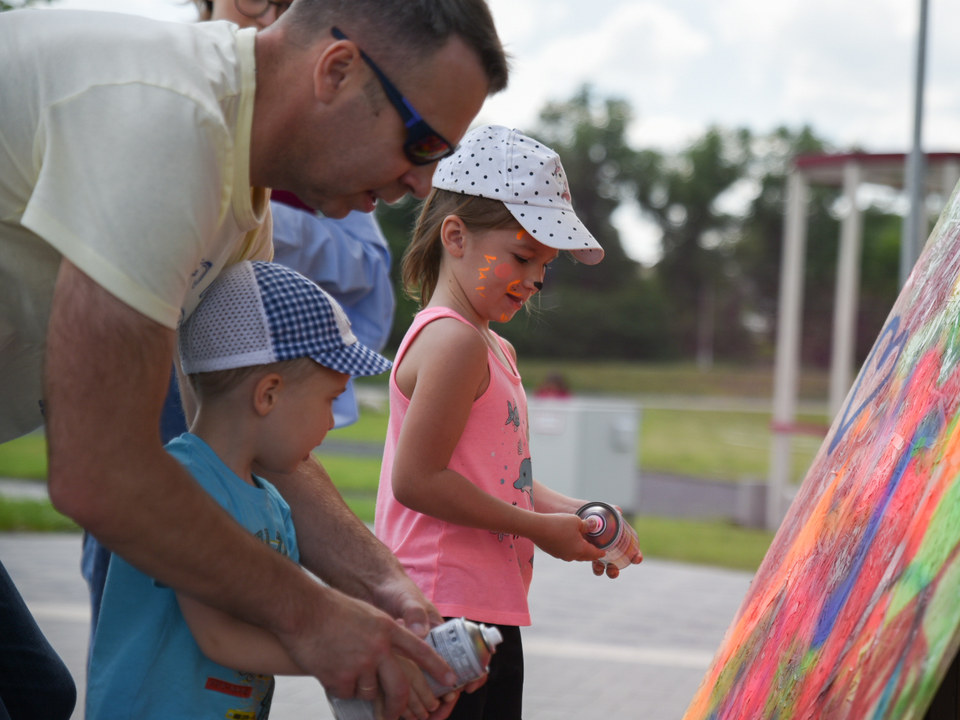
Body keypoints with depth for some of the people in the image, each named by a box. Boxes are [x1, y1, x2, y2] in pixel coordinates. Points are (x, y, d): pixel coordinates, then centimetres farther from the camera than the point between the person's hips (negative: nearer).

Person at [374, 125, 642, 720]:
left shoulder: (498, 351, 18)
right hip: (444, 614, -10)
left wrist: (575, 513, 4)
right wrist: (539, 527, -13)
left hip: (493, 612, 11)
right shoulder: (453, 340, -14)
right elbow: (417, 478, -19)